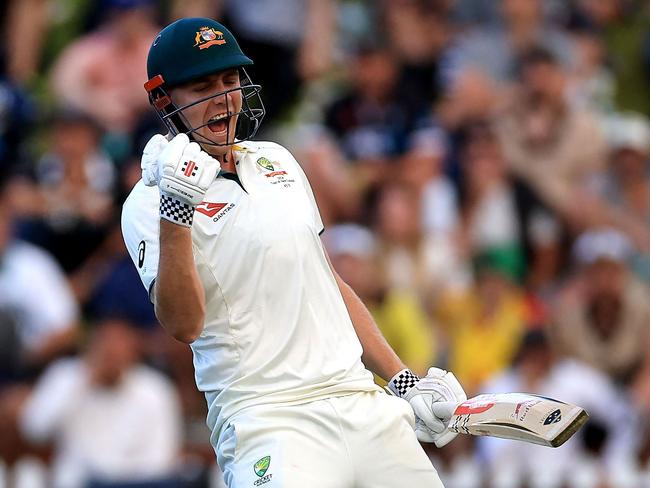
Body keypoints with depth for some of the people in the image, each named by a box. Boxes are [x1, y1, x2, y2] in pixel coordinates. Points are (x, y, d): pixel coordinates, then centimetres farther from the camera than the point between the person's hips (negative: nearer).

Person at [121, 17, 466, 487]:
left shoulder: (276, 161, 17)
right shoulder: (149, 202, -3)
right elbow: (184, 324, -17)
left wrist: (403, 379, 20)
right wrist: (174, 211, -28)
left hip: (360, 397, 6)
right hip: (267, 420, -6)